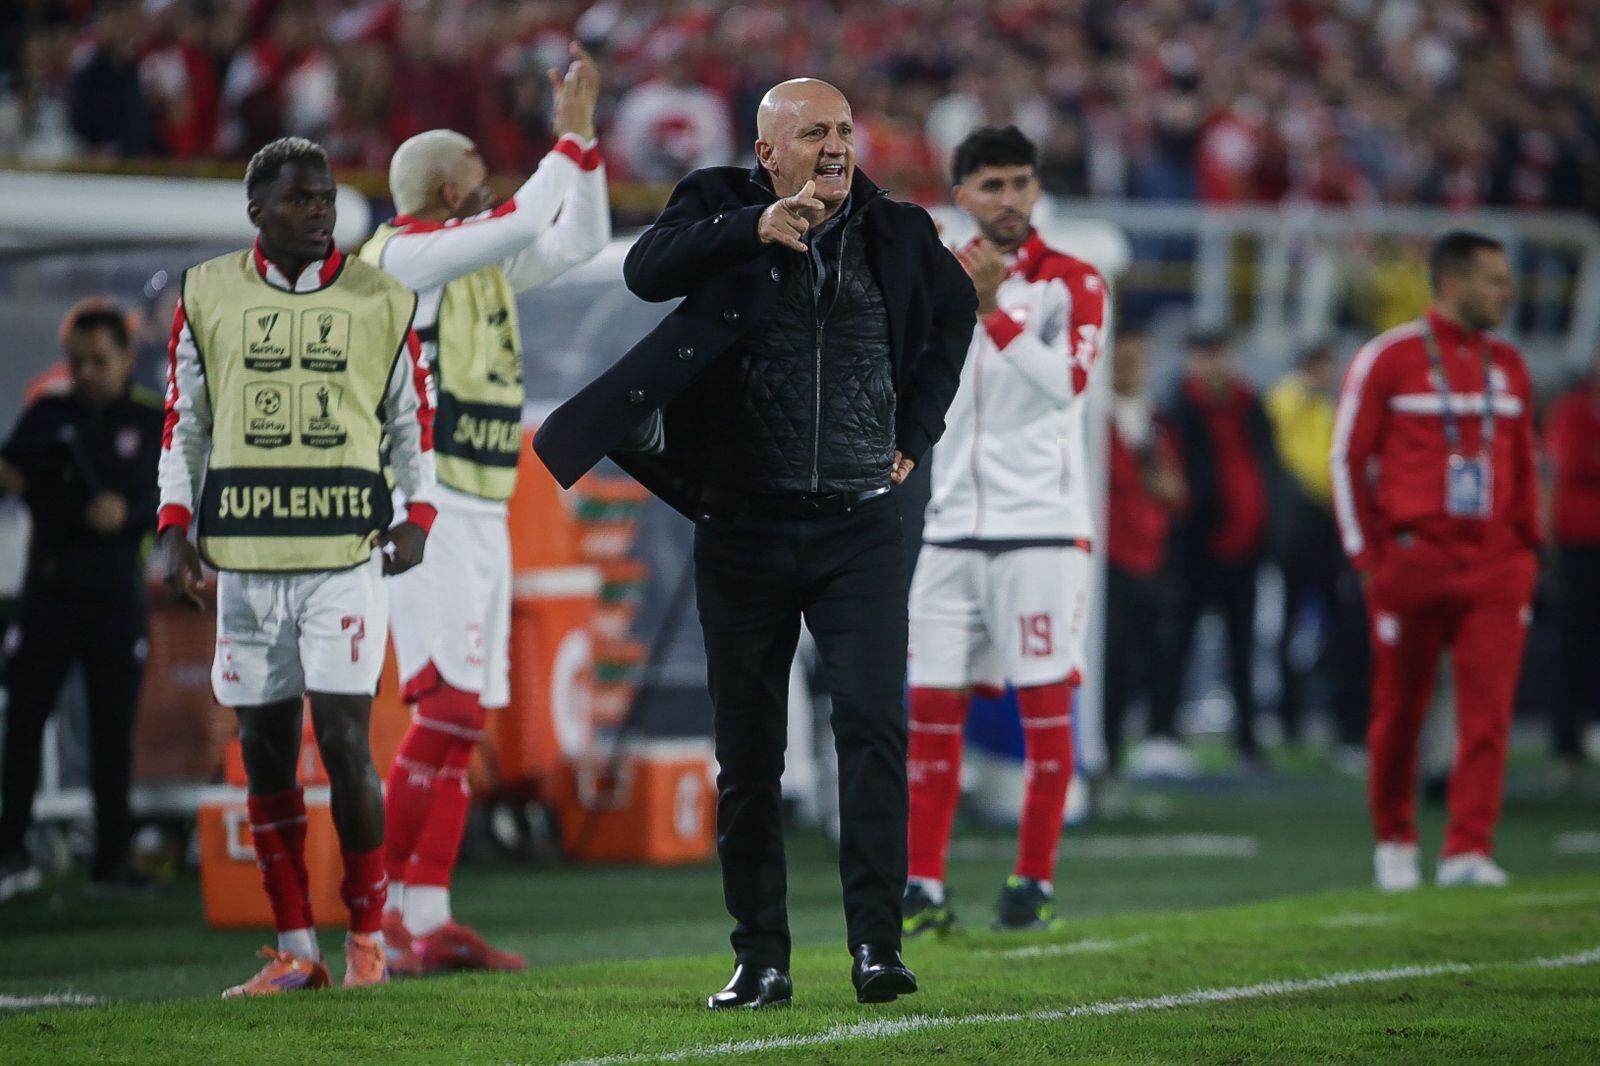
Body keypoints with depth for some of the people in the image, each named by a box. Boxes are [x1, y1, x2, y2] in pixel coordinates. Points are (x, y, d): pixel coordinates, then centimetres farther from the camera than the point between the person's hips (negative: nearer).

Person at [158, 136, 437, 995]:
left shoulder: (381, 301, 6)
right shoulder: (208, 296, 7)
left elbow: (410, 422, 11)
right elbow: (184, 423, 12)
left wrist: (418, 518, -2)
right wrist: (175, 529, 3)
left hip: (345, 555, -2)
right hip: (244, 562, 2)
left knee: (343, 741, -10)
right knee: (265, 753, 4)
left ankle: (367, 934, 3)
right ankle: (294, 950, 10)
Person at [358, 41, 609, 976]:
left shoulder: (480, 261, 16)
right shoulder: (407, 253, -9)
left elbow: (580, 240, 20)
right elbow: (525, 224, -17)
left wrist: (583, 136, 12)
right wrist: (571, 135, -6)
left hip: (478, 517, 9)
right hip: (426, 511, -9)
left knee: (462, 720, 5)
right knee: (450, 707, -14)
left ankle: (428, 923, 4)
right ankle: (380, 901, -10)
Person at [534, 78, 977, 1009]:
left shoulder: (898, 235, 6)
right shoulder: (723, 213, -1)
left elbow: (955, 309, 26)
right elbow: (649, 269, -22)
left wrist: (917, 433, 17)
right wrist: (756, 230, -36)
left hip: (860, 528, 0)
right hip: (746, 529, 0)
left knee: (875, 723, -13)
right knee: (748, 751, 4)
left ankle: (878, 943, -14)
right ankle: (761, 958, 11)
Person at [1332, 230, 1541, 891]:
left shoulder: (1508, 366, 13)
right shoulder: (1390, 358, -3)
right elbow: (1348, 458, 0)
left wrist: (1527, 546, 13)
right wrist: (1368, 552, -3)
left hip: (1496, 567, 4)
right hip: (1414, 559, -4)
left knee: (1488, 712, -8)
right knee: (1400, 710, 6)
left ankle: (1468, 850, -9)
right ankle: (1394, 843, 21)